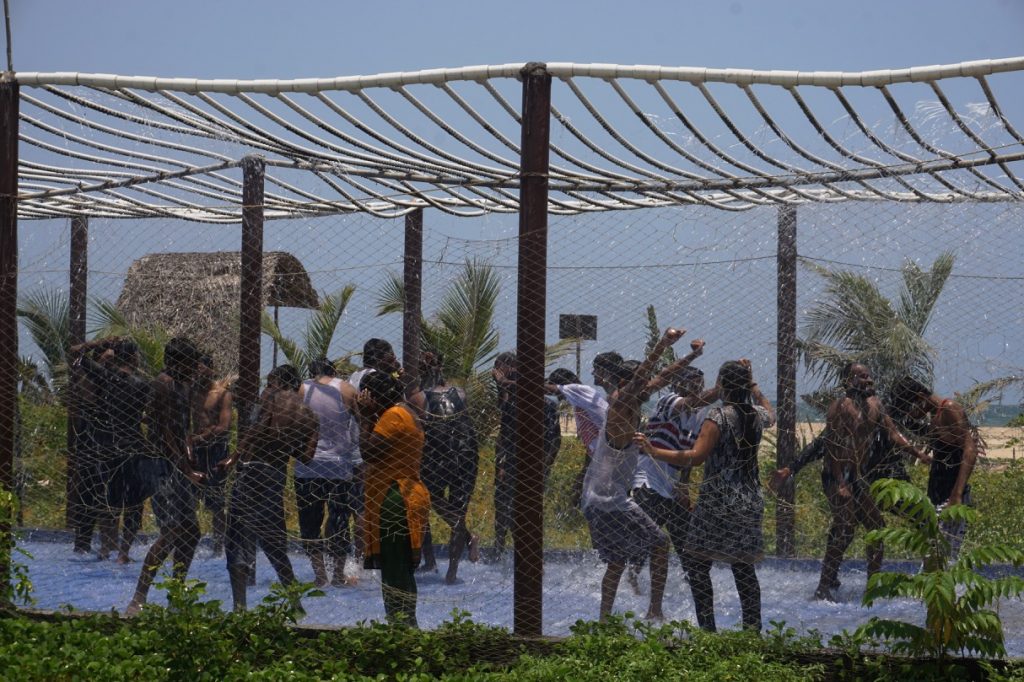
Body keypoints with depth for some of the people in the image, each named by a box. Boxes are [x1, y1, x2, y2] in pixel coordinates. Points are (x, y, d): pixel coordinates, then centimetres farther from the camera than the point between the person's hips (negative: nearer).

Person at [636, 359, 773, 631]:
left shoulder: (718, 416, -12)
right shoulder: (757, 415, 7)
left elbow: (696, 457, -21)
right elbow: (770, 415, 34)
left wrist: (654, 451, -22)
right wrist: (754, 387, 32)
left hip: (718, 503, -6)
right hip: (750, 504, 6)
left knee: (698, 565, 0)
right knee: (744, 568, 12)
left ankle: (707, 629, -6)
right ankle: (753, 629, 12)